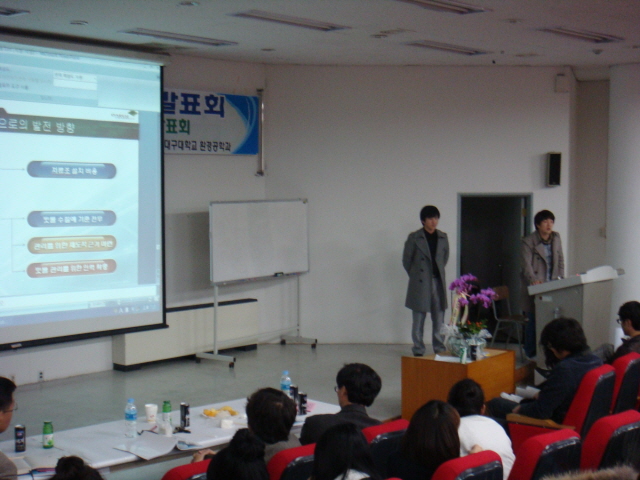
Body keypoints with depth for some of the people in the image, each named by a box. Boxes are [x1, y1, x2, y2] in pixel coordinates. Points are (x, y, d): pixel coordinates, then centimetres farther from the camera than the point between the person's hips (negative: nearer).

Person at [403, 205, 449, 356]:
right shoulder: (414, 238, -4)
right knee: (418, 319, 1)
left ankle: (440, 349, 14)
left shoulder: (443, 237, 7)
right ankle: (418, 350, 8)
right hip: (420, 284, -3)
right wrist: (415, 275, 8)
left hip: (438, 282, 3)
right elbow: (406, 260, 3)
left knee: (439, 319, 5)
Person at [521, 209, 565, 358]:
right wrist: (533, 280, -33)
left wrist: (560, 277, 5)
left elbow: (560, 260, 17)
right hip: (534, 287, -5)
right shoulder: (528, 242, -8)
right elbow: (526, 264, -17)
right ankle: (531, 354, 5)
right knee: (533, 320, -5)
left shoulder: (556, 238, 10)